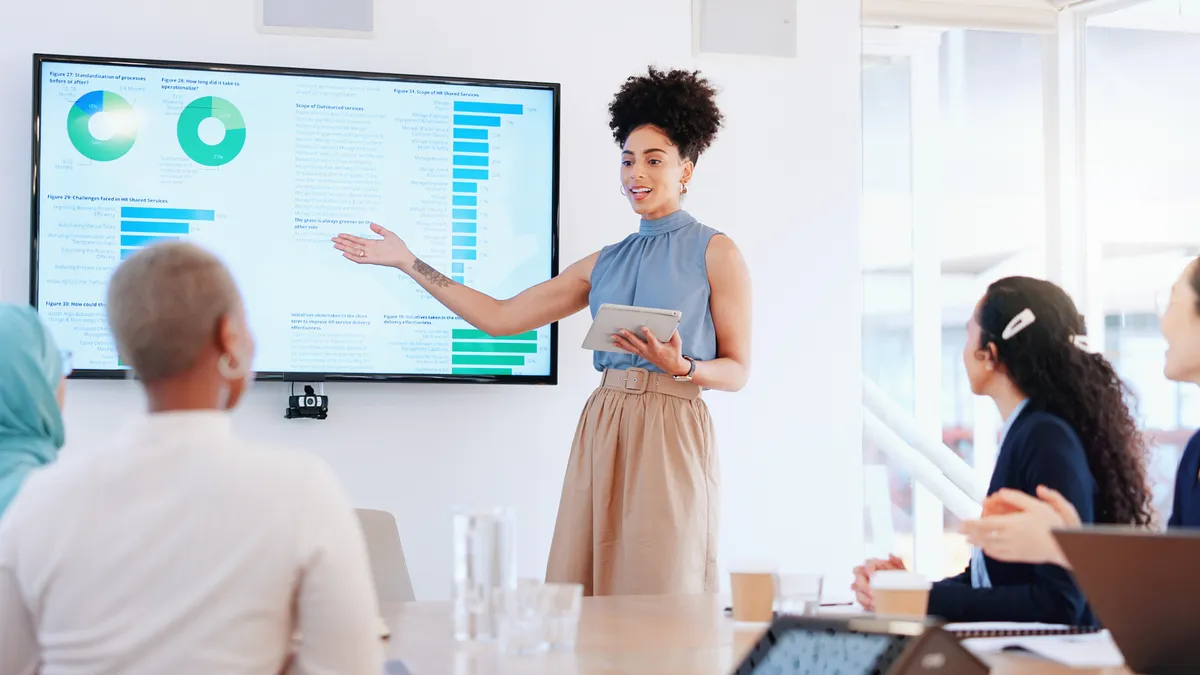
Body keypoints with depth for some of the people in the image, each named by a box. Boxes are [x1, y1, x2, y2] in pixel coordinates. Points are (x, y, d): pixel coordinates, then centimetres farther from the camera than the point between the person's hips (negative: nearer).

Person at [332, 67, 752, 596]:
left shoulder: (714, 252, 4)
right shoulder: (604, 264, 17)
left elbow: (737, 370, 2)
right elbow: (501, 317, 16)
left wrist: (682, 367, -19)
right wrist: (407, 262, 17)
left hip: (669, 433, -5)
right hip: (602, 428, 5)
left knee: (658, 598, -5)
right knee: (582, 601, 2)